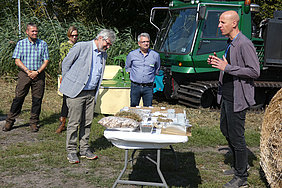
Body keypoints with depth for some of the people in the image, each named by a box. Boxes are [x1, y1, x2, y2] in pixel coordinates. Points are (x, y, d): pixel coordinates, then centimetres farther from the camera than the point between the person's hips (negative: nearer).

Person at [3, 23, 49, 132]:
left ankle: (34, 122, 15)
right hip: (24, 74, -1)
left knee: (37, 99, 3)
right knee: (18, 98, -1)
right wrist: (28, 71, -12)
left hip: (38, 75, 1)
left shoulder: (43, 44, 7)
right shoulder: (21, 43, 5)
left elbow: (46, 61, 4)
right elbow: (17, 60, 0)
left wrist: (37, 72, -10)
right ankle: (10, 121, 9)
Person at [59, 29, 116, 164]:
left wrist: (95, 92, 15)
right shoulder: (81, 47, -7)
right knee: (74, 122, -3)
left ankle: (84, 149, 19)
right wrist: (68, 83, 0)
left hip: (91, 93, 6)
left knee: (87, 122, 9)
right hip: (76, 92, -6)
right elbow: (66, 63, -1)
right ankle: (71, 151, 7)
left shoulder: (104, 55, 14)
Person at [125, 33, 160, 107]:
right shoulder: (132, 54, 4)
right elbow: (127, 67, 21)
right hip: (135, 87, 0)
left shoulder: (155, 55, 4)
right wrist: (133, 74, 11)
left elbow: (157, 70, 21)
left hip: (148, 88, 0)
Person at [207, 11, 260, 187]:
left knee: (236, 136, -2)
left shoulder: (244, 44, -19)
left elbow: (254, 71, -22)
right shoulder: (231, 43, 12)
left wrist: (227, 67, -24)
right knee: (225, 129, 20)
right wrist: (219, 62, 6)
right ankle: (240, 164, 37)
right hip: (227, 96, 10)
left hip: (237, 98, -10)